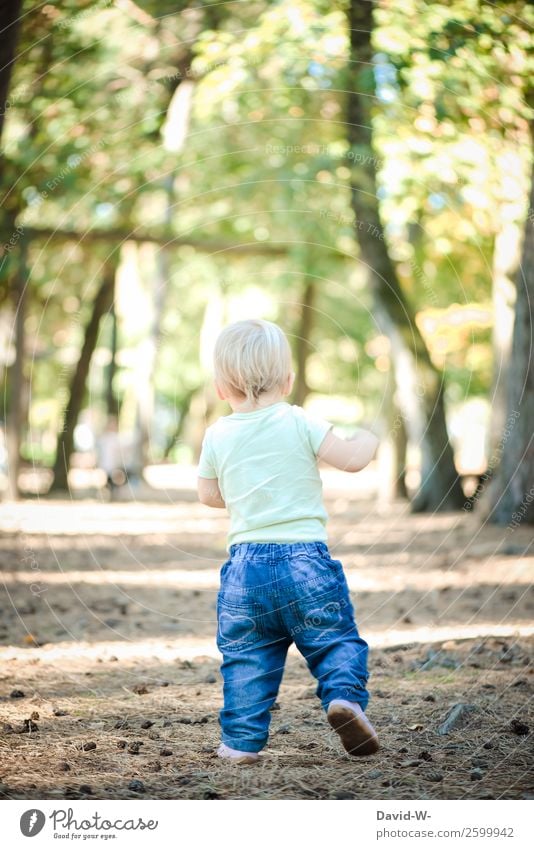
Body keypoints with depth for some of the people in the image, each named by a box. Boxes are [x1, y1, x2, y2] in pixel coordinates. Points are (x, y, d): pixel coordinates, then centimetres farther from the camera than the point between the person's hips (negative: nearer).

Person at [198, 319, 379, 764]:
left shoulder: (218, 436, 5)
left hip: (246, 564, 3)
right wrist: (370, 437, 16)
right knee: (336, 639, 7)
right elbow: (352, 458, -5)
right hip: (304, 556, -2)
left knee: (246, 656, 10)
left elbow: (208, 495, 16)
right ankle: (345, 694, -17)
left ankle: (242, 739, 10)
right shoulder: (299, 424, -5)